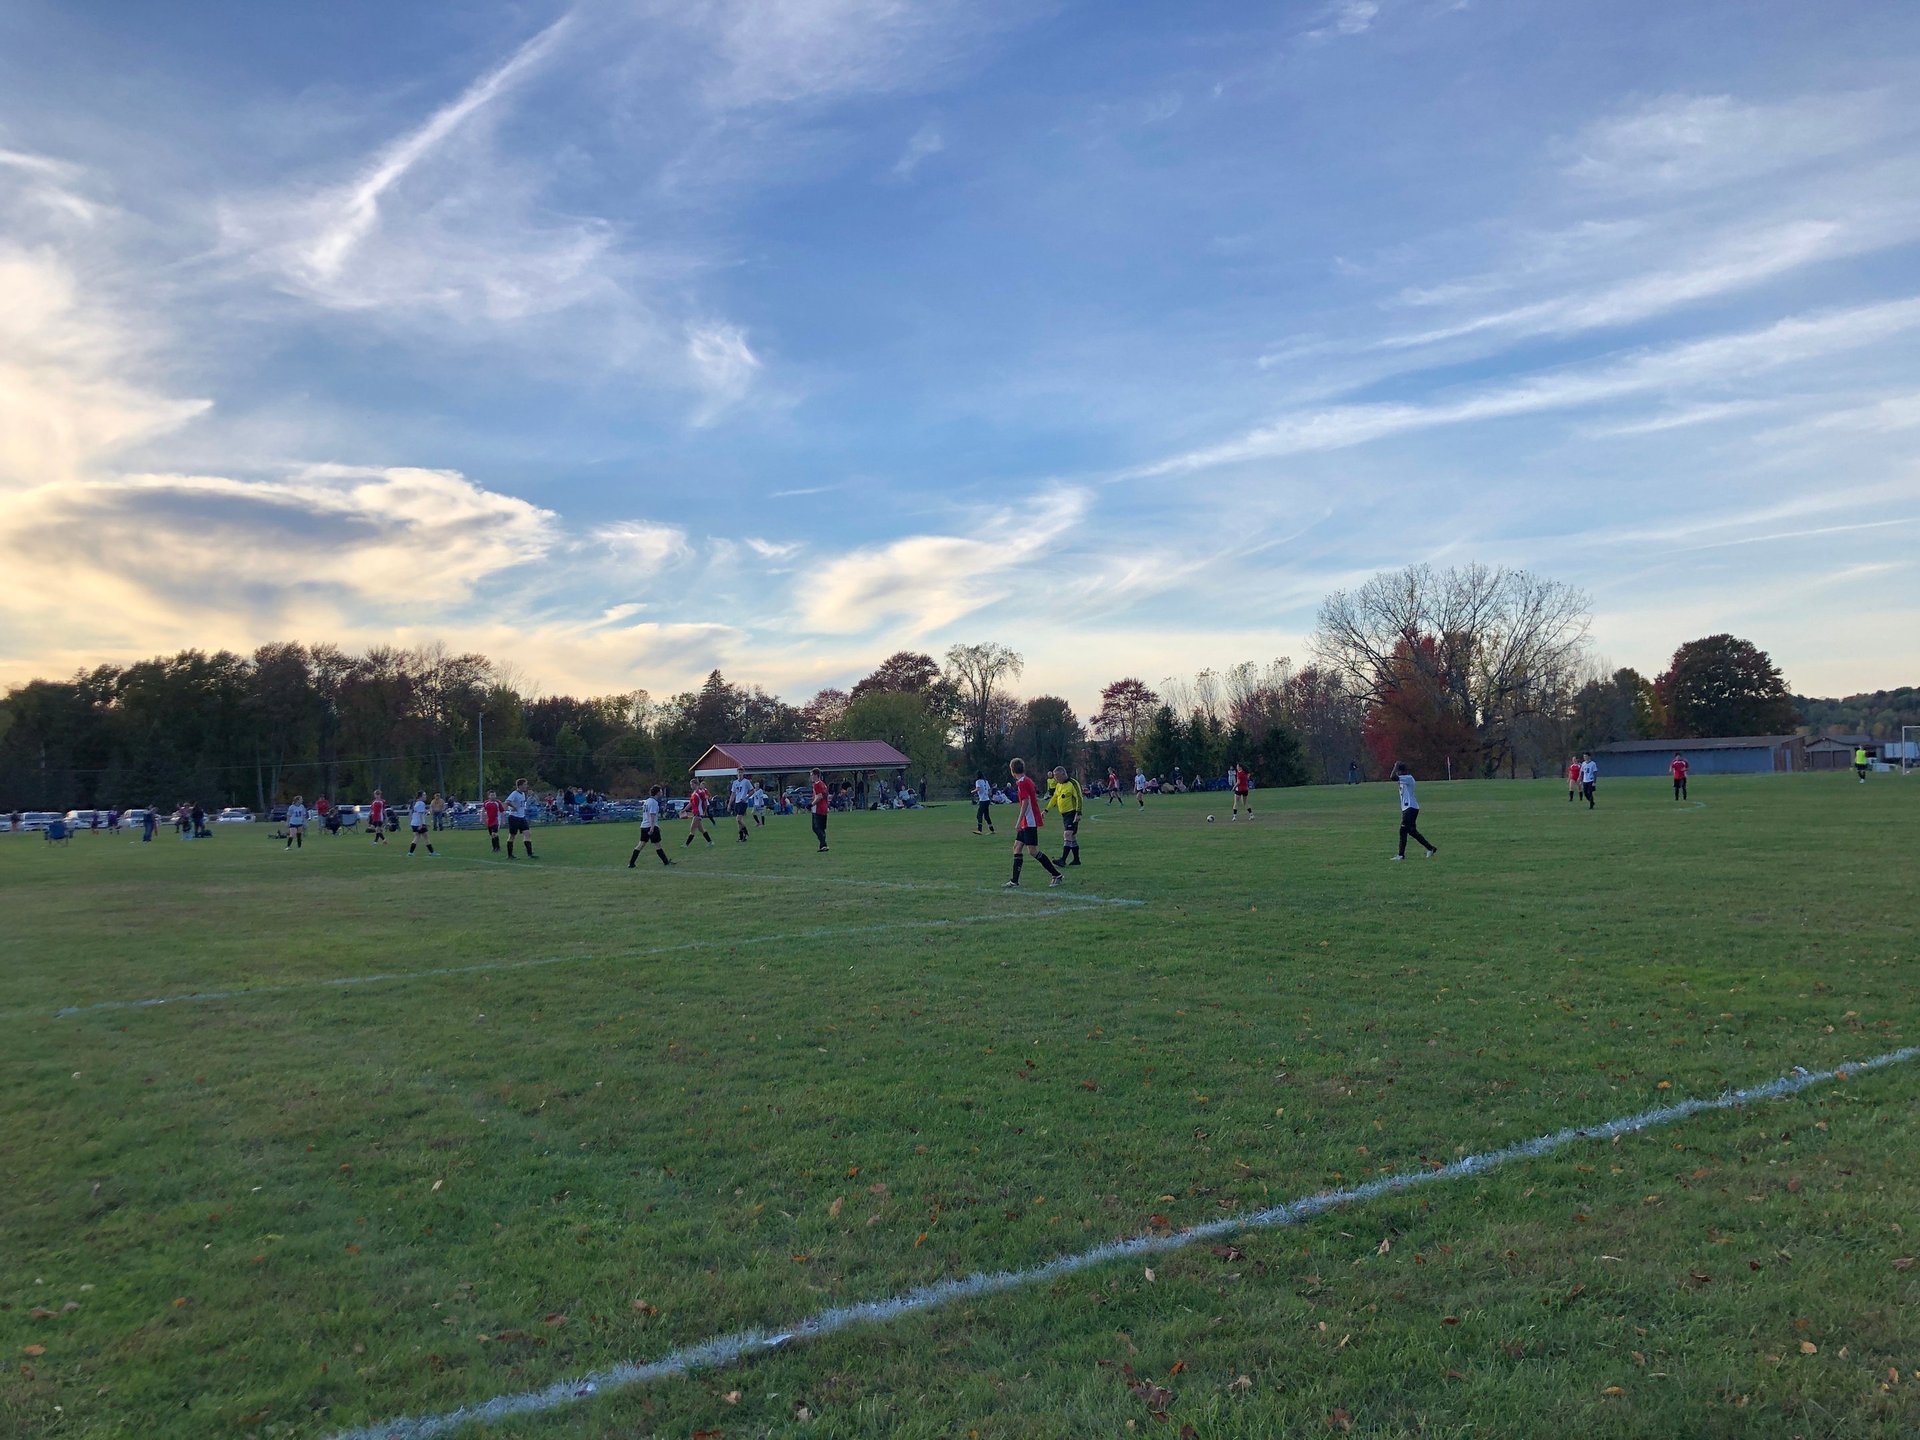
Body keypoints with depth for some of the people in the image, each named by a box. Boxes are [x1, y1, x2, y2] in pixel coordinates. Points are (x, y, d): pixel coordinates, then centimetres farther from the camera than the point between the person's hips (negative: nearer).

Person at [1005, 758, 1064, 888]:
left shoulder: (1022, 783, -14)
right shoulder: (1028, 780, 14)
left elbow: (1025, 802, -22)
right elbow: (1036, 797, 22)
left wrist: (1019, 821, -23)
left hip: (1030, 822, -10)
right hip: (1028, 822, 10)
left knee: (1033, 850, -9)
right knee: (1017, 846, 8)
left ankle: (1057, 876, -4)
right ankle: (1014, 881, 7)